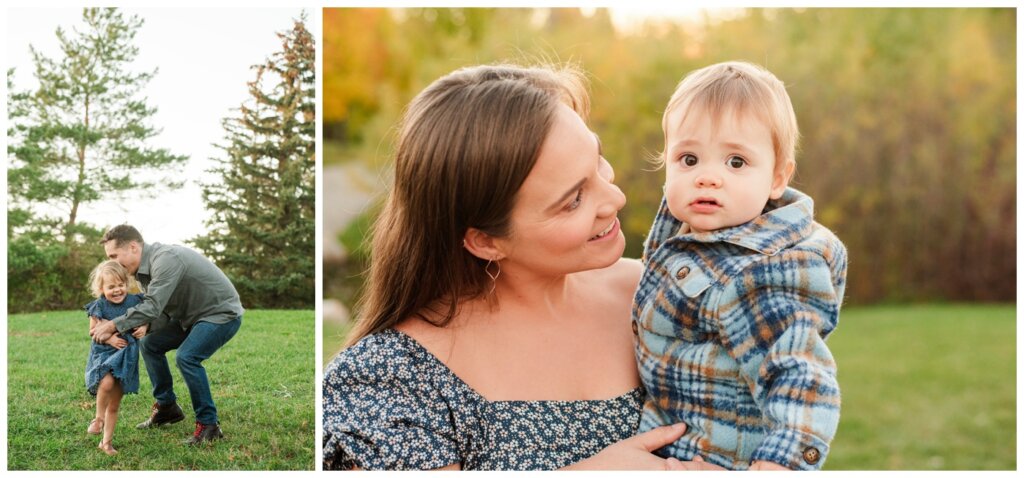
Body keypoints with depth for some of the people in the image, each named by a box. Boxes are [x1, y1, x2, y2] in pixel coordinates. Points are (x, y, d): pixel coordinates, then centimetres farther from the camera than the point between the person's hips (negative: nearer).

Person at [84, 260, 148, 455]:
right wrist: (109, 337, -16)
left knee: (114, 406, 9)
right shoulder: (99, 306, -7)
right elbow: (93, 330, -1)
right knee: (107, 383, -34)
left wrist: (144, 328, -8)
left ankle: (106, 441, 23)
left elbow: (144, 320, 13)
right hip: (103, 353, -3)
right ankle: (99, 417, -7)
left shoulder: (134, 301, 0)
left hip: (125, 358, 3)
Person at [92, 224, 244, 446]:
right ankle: (166, 407, 19)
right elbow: (153, 306, 5)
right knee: (150, 344, 8)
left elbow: (152, 307, -31)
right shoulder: (147, 266, 3)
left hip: (223, 313, -10)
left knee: (187, 357, -26)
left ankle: (209, 425, -13)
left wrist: (114, 325, -26)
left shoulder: (166, 259, -27)